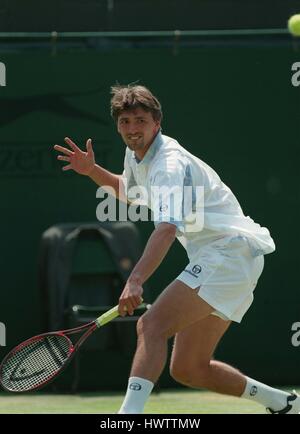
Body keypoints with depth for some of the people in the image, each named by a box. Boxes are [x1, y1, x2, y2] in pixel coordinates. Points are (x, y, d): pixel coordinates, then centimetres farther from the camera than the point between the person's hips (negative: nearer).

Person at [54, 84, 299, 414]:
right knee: (188, 370, 11)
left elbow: (167, 229, -34)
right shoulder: (137, 156, 12)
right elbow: (128, 191, 36)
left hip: (230, 250, -10)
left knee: (151, 326, -26)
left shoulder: (169, 164, -18)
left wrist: (135, 281, -47)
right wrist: (92, 171, 16)